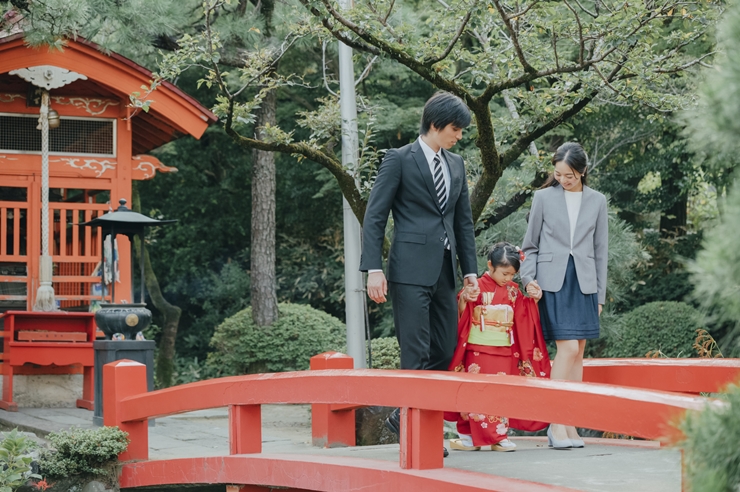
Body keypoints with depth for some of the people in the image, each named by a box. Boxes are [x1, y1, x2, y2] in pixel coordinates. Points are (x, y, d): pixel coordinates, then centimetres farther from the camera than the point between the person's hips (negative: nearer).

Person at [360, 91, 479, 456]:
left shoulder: (456, 164, 18)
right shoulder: (399, 160, -2)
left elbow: (464, 220, 21)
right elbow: (374, 217, -5)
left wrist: (469, 270, 14)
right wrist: (373, 268, -13)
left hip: (444, 271, 7)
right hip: (410, 271, -7)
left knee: (445, 351, 6)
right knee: (416, 353, -8)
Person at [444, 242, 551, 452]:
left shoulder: (513, 290, 9)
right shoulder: (477, 287, -5)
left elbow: (524, 318, 12)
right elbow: (461, 313, -10)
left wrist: (533, 299, -3)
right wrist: (464, 298, -29)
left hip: (505, 352, 4)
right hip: (478, 350, -4)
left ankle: (499, 436, 8)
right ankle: (469, 435, 5)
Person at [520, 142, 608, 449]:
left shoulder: (597, 201, 10)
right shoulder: (543, 197, 5)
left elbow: (600, 250, 13)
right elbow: (530, 244, 9)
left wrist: (600, 294, 10)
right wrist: (528, 277, -6)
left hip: (583, 282, 3)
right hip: (552, 281, -3)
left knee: (577, 354, 3)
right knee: (568, 347, -15)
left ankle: (570, 424, 7)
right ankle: (556, 423, -11)